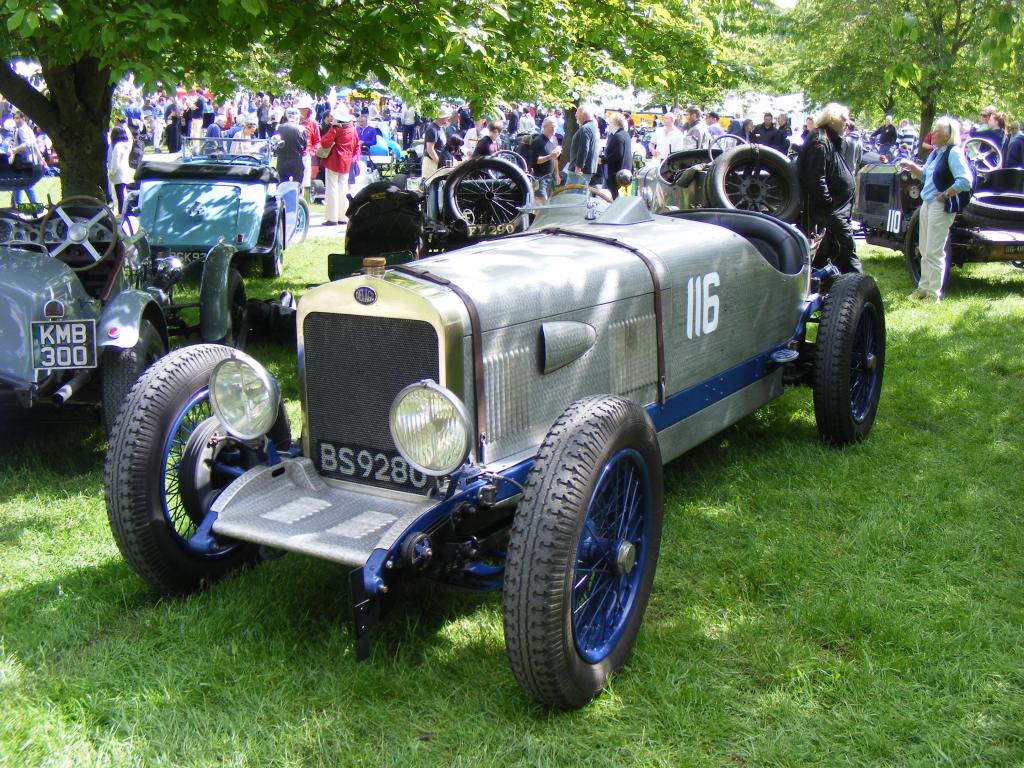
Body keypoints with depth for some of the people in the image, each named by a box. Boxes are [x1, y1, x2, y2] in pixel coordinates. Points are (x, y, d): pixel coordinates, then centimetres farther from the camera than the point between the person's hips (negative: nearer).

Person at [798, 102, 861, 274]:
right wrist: (828, 204, -23)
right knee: (847, 246, -10)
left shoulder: (833, 140, 19)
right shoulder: (820, 141, -15)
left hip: (838, 207, 11)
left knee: (831, 244, 15)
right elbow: (815, 178, -23)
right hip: (831, 208, -11)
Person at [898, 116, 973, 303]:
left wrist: (945, 194, -19)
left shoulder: (954, 153, -15)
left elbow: (965, 181, -24)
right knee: (925, 250, 16)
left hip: (942, 207, -9)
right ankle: (923, 288, 26)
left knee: (934, 252, -4)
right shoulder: (935, 153, 12)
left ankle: (934, 294, 4)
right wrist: (911, 166, 9)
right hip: (927, 204, 9)